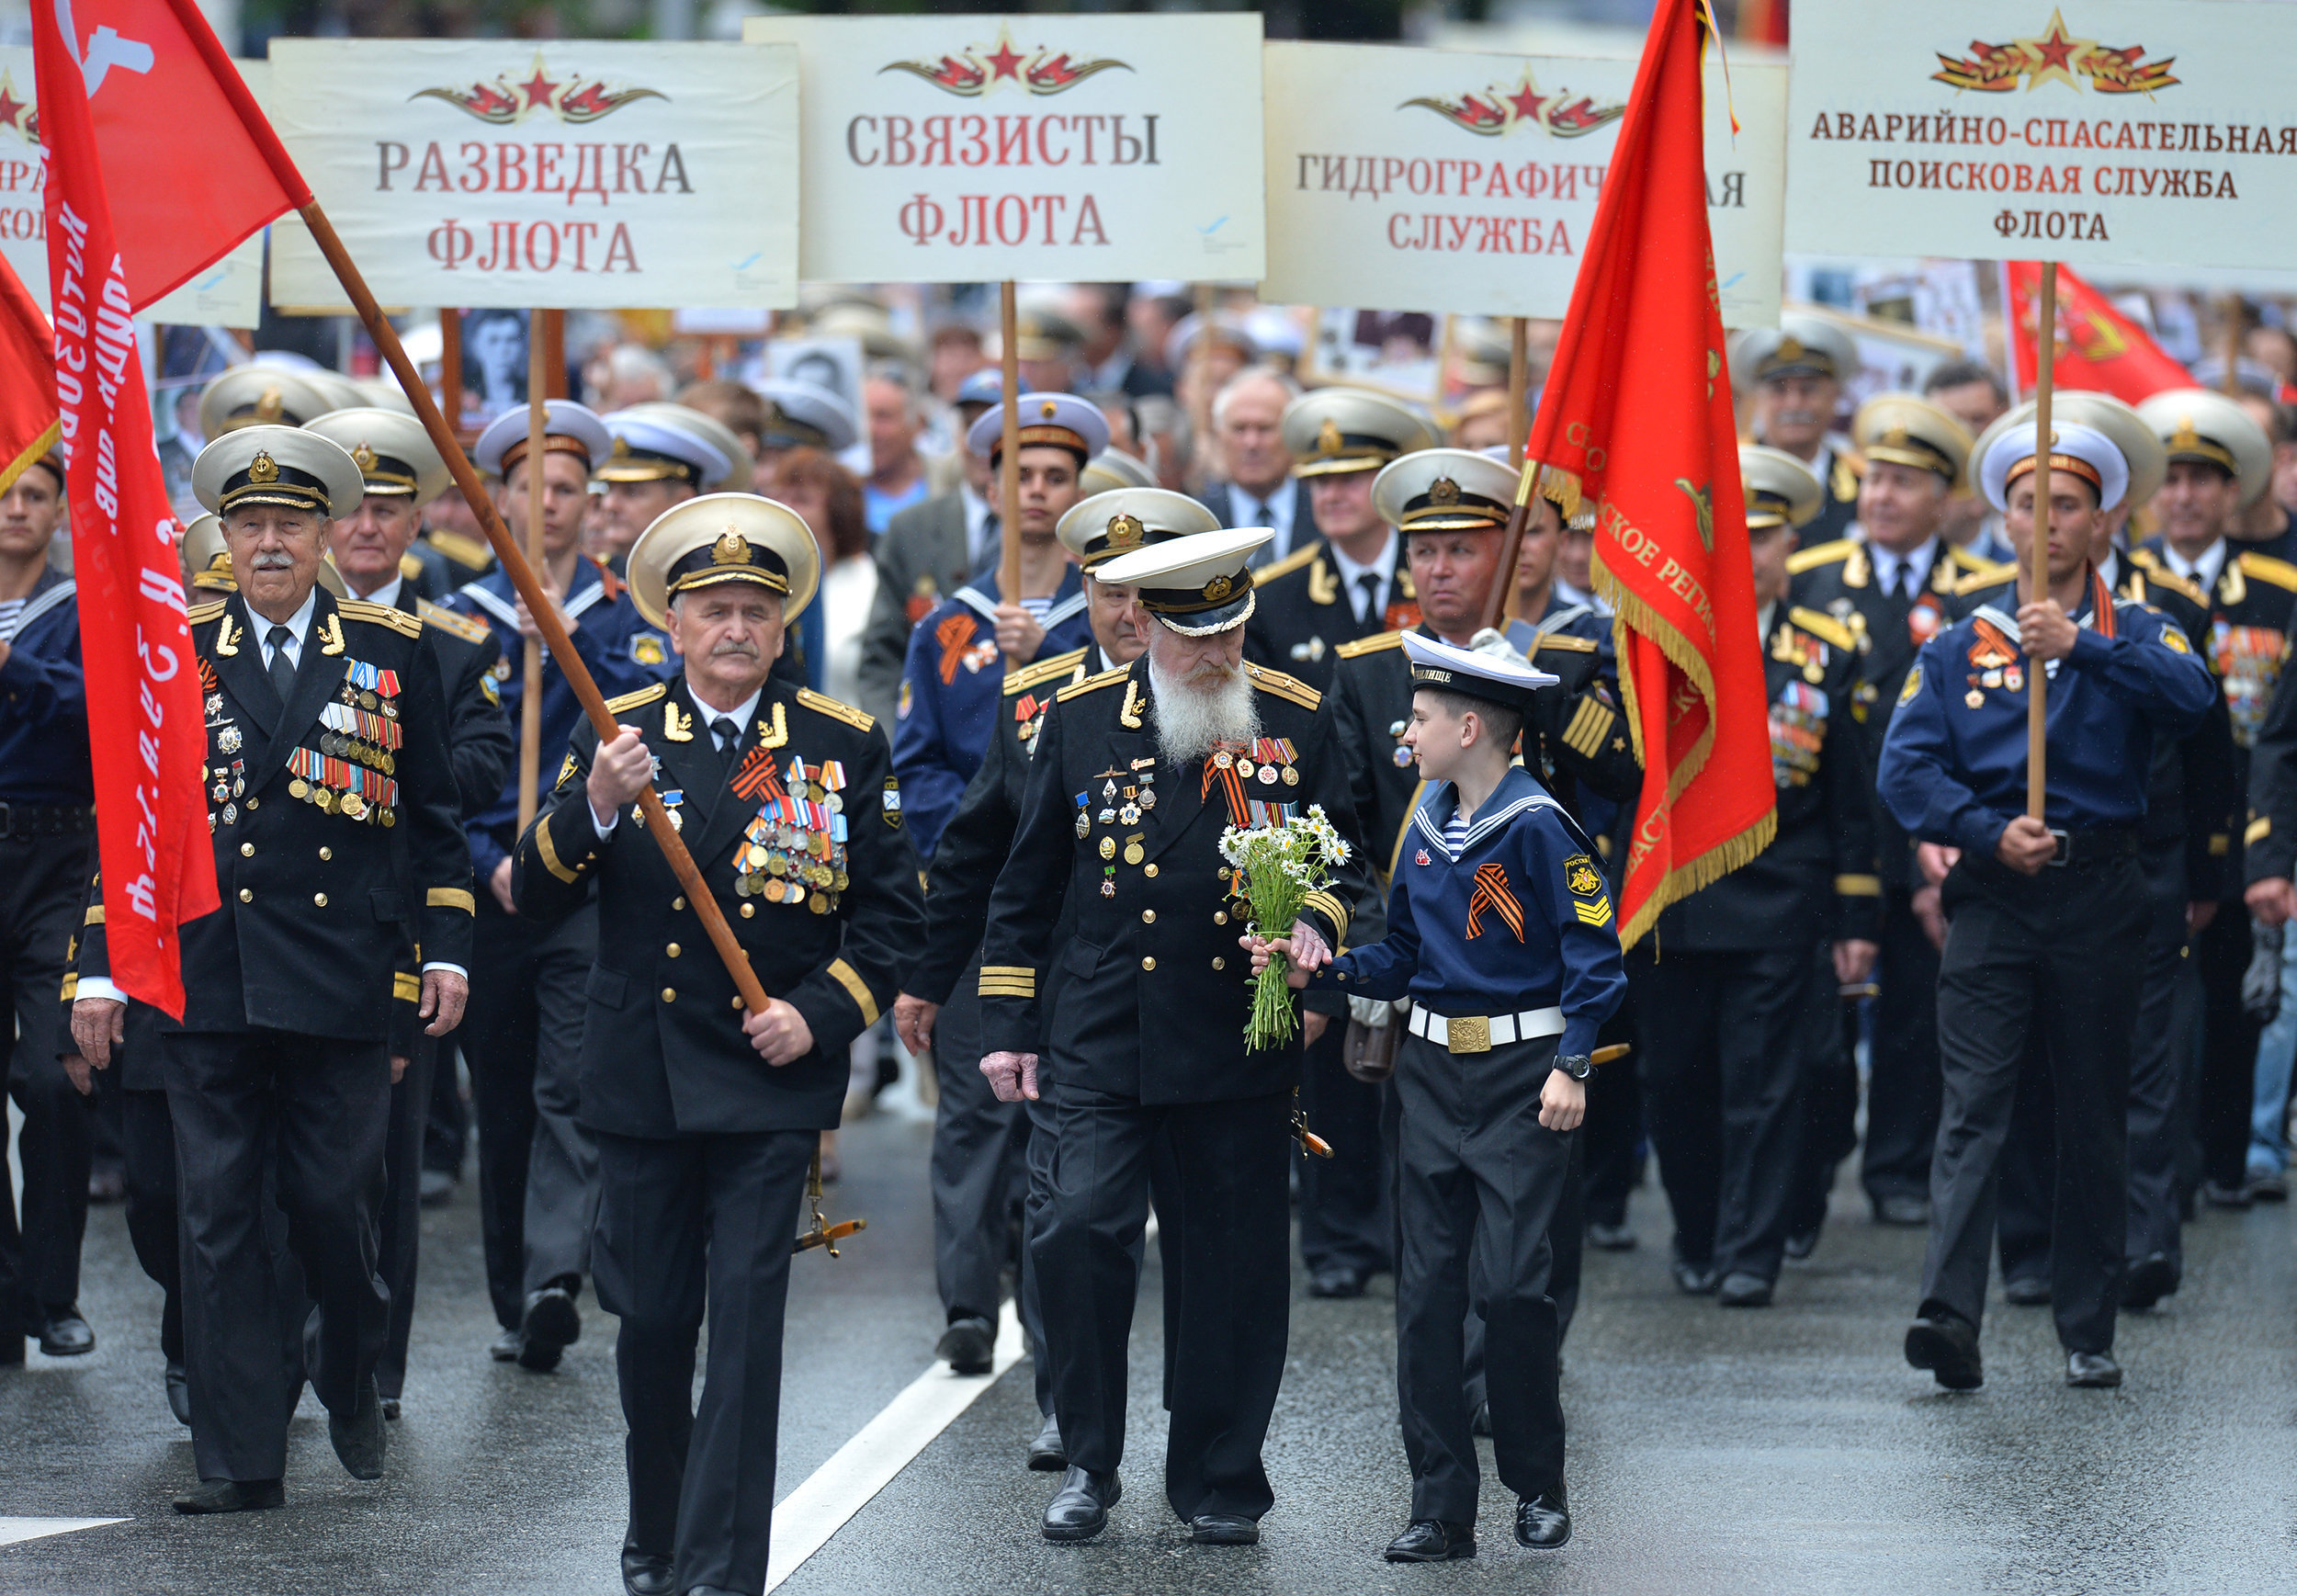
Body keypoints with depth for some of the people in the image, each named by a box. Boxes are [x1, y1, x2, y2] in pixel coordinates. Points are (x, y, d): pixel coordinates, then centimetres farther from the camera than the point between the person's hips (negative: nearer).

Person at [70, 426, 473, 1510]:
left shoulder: (390, 651, 6)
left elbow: (432, 814, 10)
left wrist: (445, 949, 4)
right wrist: (99, 967, 3)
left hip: (341, 980, -1)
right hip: (208, 982, 1)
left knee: (335, 1207, 0)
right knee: (218, 1216, 0)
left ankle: (350, 1382, 29)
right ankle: (238, 1457, 3)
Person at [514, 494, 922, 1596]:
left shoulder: (843, 747, 2)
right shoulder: (616, 737, 3)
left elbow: (891, 910, 6)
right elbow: (536, 900, -4)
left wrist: (821, 1012, -9)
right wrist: (593, 807, -22)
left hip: (772, 1082, -1)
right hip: (640, 1079, 1)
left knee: (745, 1322, -9)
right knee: (650, 1321, 9)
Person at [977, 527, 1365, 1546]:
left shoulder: (1297, 720, 3)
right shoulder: (1081, 717, 4)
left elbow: (1341, 860, 11)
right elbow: (1029, 882, 10)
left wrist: (1316, 923, -12)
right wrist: (1008, 1023, 8)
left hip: (1243, 1042, 1)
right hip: (1106, 1040, -1)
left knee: (1238, 1268, 4)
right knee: (1081, 1230, -14)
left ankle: (1216, 1480, 19)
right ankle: (1089, 1462, 2)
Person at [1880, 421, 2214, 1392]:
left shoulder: (2135, 637, 9)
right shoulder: (1957, 649, 11)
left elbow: (2190, 700, -14)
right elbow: (1906, 768, 0)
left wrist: (2085, 646, -26)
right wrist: (1990, 833, -14)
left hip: (2099, 898, 0)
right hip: (1992, 894, 0)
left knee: (2096, 1118, 5)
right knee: (1973, 1105, -12)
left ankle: (2088, 1332, 13)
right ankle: (1949, 1314, -23)